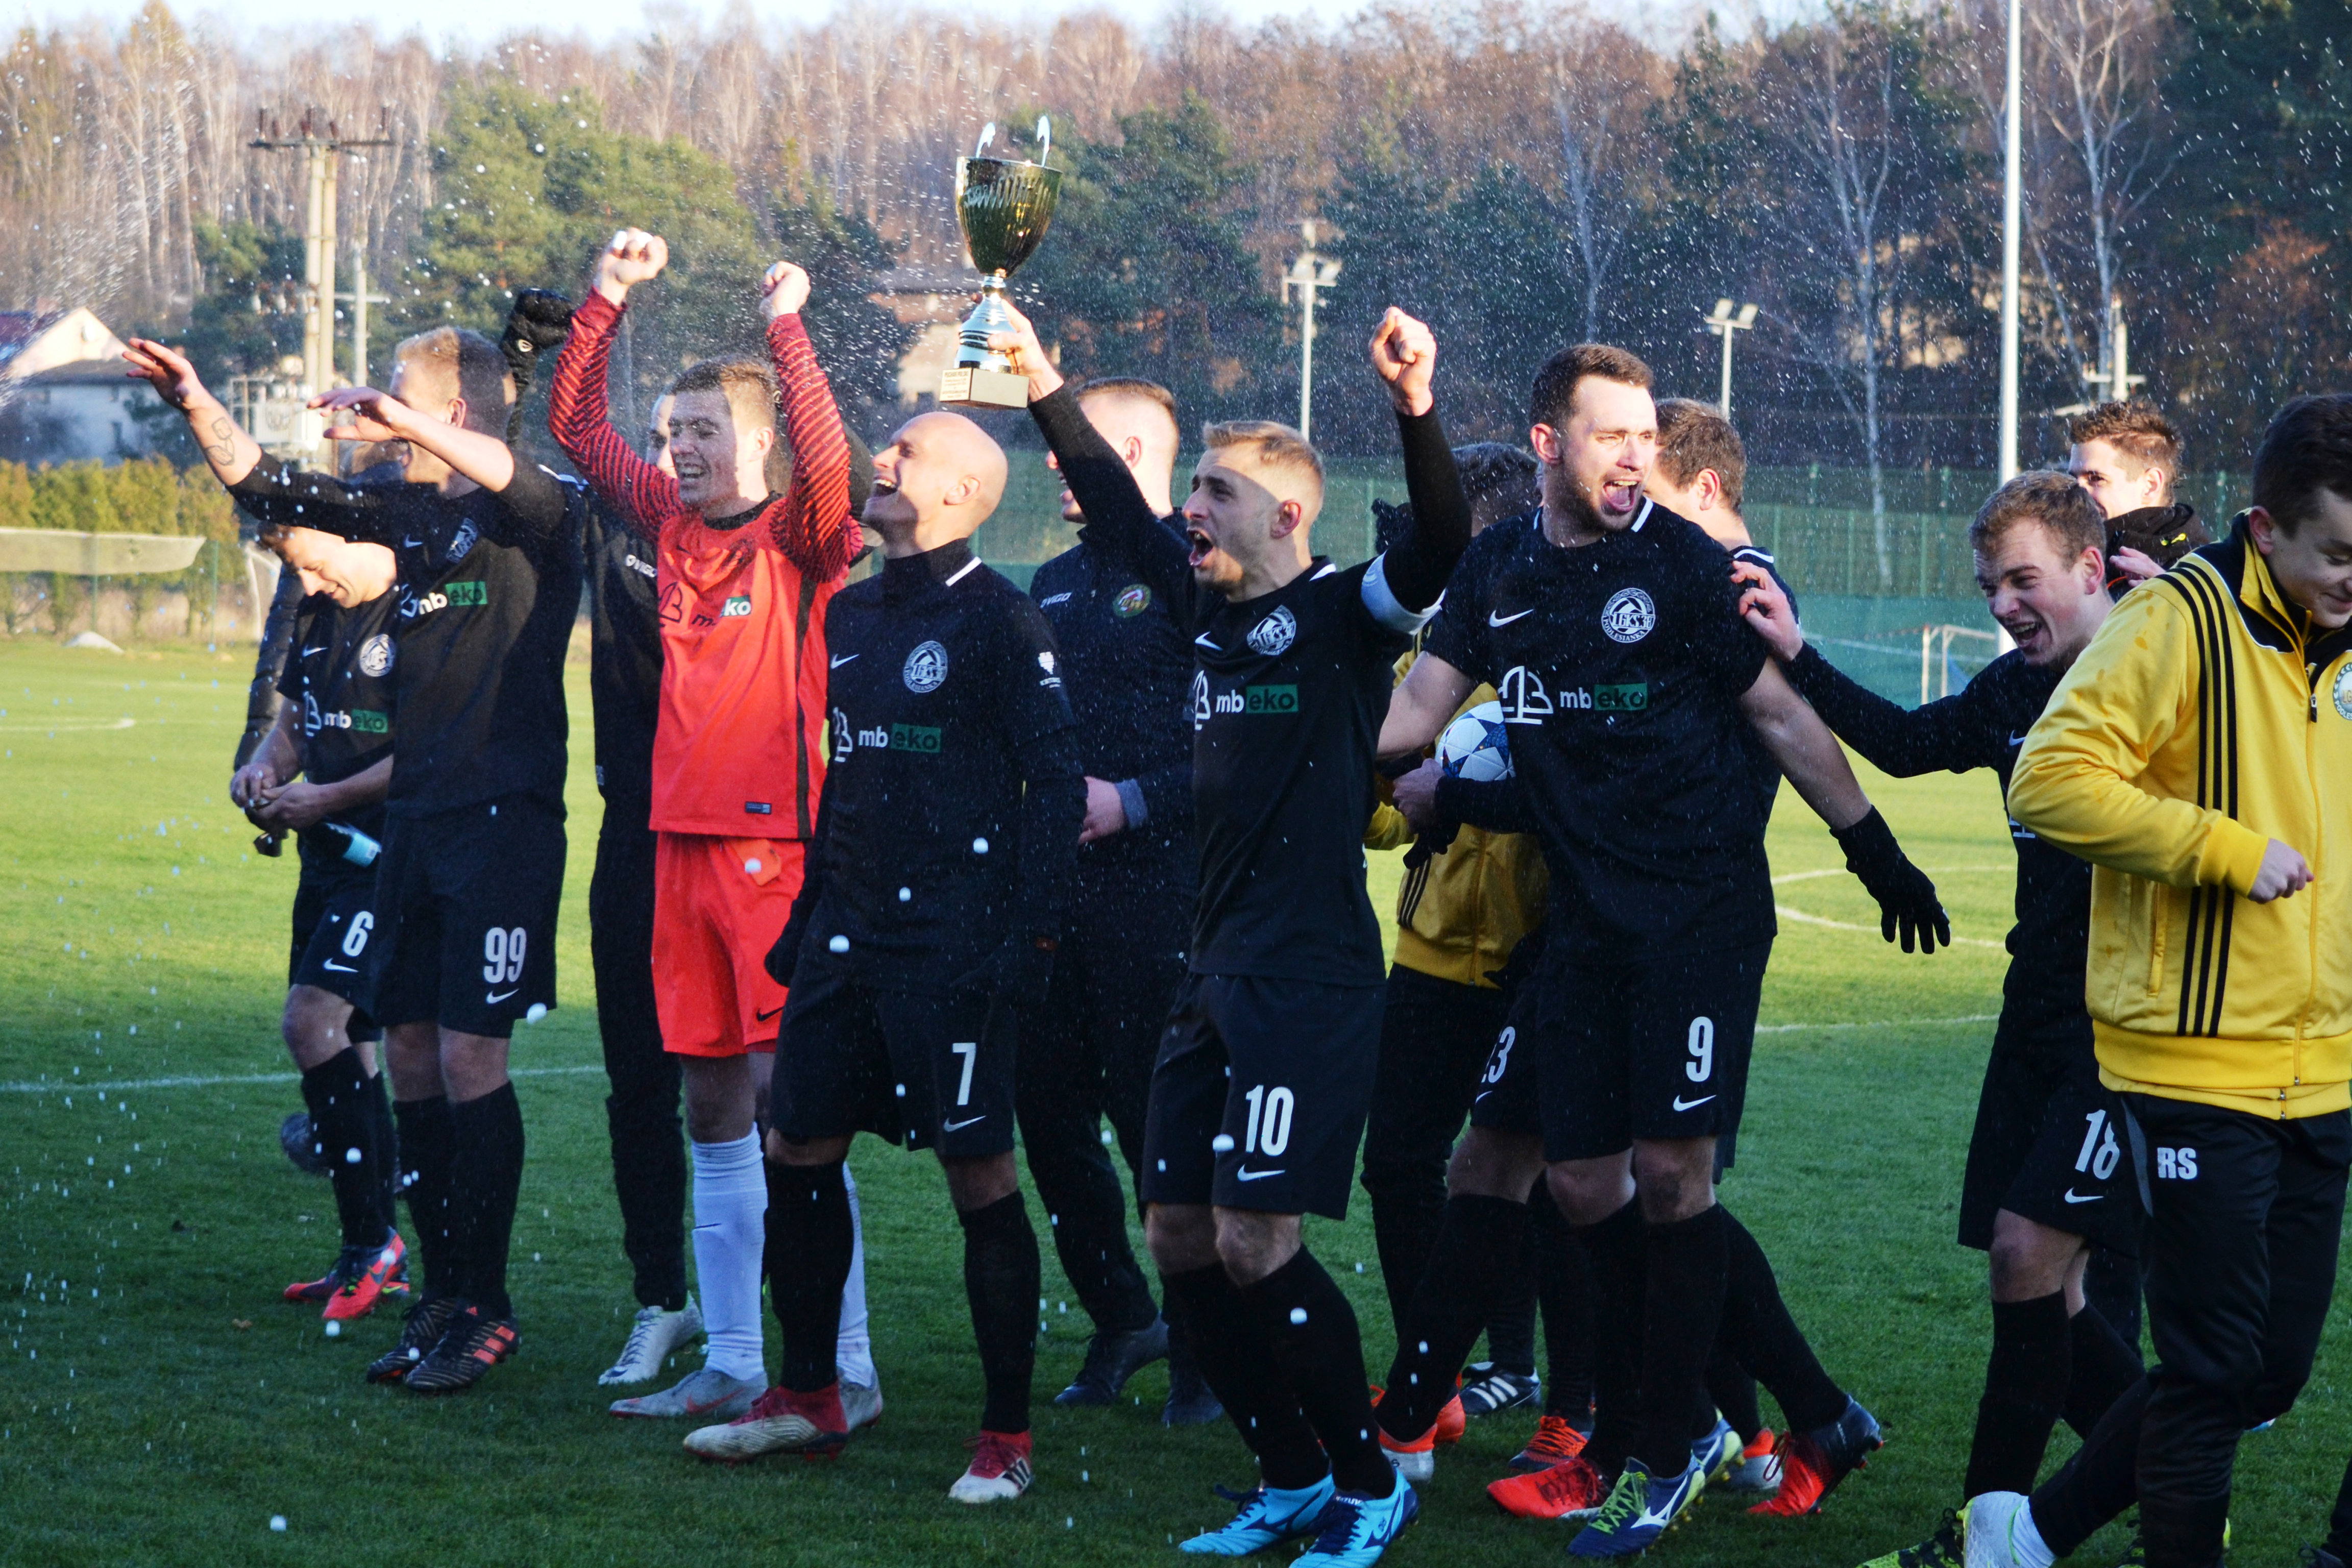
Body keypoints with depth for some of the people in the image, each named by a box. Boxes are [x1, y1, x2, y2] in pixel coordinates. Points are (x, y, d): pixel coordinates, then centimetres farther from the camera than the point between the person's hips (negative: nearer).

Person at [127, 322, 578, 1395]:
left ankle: (485, 1307, 1)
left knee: (469, 1057, -8)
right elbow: (271, 491, 13)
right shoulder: (404, 513, 14)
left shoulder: (536, 517, -6)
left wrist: (402, 422, -44)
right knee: (410, 1055, 7)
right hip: (413, 817, 7)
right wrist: (197, 408, -1)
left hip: (505, 815, -7)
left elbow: (514, 480, -30)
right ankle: (441, 1297, 16)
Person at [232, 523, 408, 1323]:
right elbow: (293, 721, 24)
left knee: (311, 1018, -18)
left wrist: (327, 798, -17)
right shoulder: (318, 615, 13)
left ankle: (370, 1239, -11)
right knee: (346, 1044, 10)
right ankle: (379, 1257, 18)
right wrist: (264, 769, 2)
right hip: (330, 858, 9)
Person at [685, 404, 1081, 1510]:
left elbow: (1056, 783, -11)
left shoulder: (1000, 621, -9)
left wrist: (1033, 936, -16)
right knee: (797, 1151, 10)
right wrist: (807, 913, 19)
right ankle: (808, 1398, 24)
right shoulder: (848, 614, 14)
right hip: (848, 936, 8)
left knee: (978, 1173, -5)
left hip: (954, 943, -8)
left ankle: (1007, 1438, 2)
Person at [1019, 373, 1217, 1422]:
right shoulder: (1055, 584, 18)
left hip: (1154, 888, -8)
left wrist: (1134, 802, -16)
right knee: (1050, 1112, 8)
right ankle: (1121, 1319, 23)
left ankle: (1202, 1350, 6)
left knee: (1162, 1121, -5)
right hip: (1054, 890, 8)